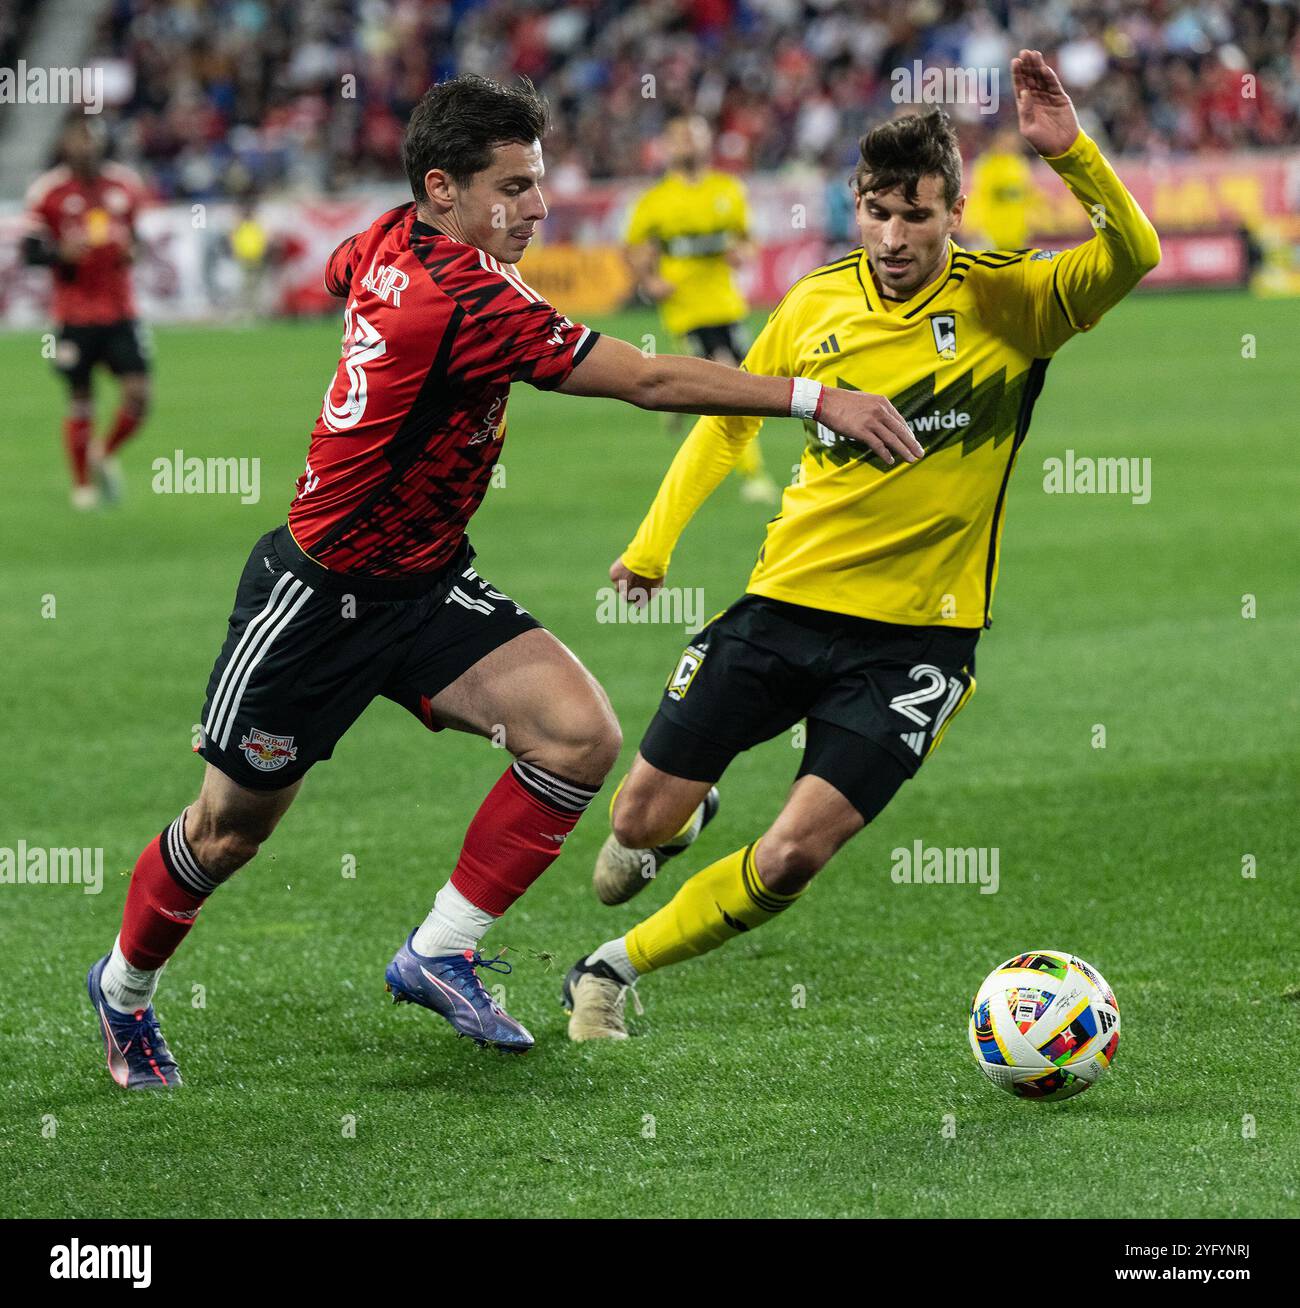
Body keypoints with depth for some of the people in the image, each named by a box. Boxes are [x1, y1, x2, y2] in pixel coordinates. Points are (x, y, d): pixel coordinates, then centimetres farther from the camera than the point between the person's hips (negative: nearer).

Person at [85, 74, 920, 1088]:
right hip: (319, 600, -8)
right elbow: (649, 381, -31)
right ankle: (124, 988, 36)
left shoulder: (389, 241, -3)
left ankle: (438, 954, 1)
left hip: (427, 587, 8)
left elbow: (339, 274, 24)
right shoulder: (467, 304, -30)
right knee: (231, 830, 8)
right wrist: (815, 398, -30)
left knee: (582, 736, -12)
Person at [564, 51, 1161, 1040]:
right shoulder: (818, 304, 2)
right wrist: (655, 541, 13)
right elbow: (728, 414, 18)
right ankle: (690, 815, 41)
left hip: (918, 633, -3)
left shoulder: (1008, 301, -7)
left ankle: (616, 969, 9)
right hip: (789, 598, 3)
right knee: (641, 818, 1)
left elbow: (1133, 256, -25)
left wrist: (1070, 152, -40)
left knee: (794, 855, -15)